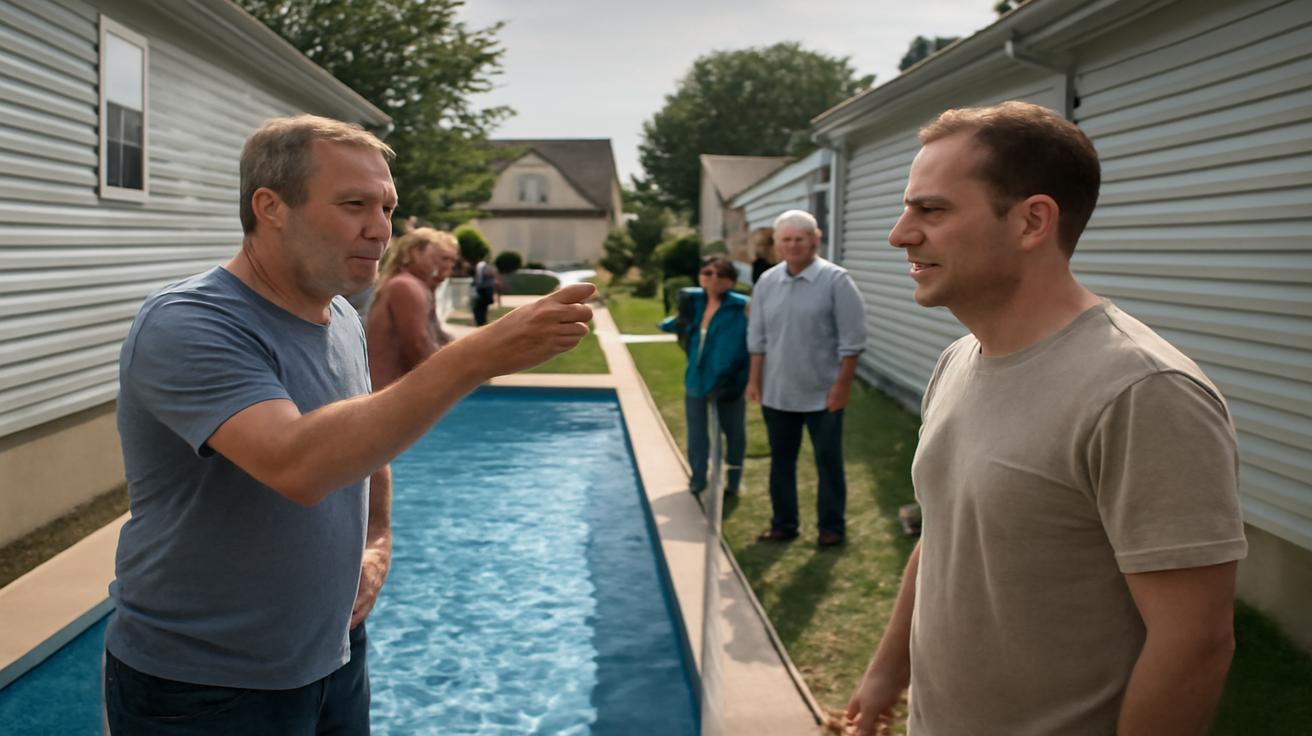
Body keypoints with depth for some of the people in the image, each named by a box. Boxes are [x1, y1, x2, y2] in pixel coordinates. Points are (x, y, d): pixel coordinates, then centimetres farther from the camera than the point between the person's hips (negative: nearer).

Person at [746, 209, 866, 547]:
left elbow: (851, 339, -10)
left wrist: (842, 383, -13)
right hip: (776, 392, 5)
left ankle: (831, 526, 18)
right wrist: (755, 379, 7)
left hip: (822, 393, -4)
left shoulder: (835, 280, -10)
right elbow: (757, 338, 10)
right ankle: (784, 523, 26)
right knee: (781, 460, 13)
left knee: (828, 461, 6)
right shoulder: (767, 282, 4)